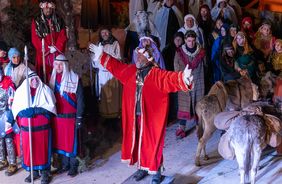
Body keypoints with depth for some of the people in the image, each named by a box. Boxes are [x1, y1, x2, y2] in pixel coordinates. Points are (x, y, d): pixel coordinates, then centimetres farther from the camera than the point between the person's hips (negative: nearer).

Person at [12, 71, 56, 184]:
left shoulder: (45, 90, 2)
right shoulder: (20, 90, 6)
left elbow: (51, 106, -6)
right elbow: (15, 108, 3)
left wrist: (35, 110, -15)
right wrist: (24, 112, -17)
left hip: (42, 126, -2)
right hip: (27, 126, 2)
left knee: (43, 148, 2)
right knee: (29, 148, 3)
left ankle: (45, 172, 11)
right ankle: (33, 171, 17)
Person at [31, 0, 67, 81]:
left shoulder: (59, 20, 10)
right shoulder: (36, 21, 3)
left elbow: (62, 36, 4)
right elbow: (35, 38, -2)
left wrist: (56, 48, -11)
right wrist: (47, 49, -10)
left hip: (57, 53, 2)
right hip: (43, 53, -1)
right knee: (44, 75, -3)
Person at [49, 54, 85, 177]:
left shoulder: (74, 79, -8)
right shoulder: (53, 78, 8)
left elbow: (80, 99, -8)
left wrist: (79, 117, -11)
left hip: (70, 116, -5)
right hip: (57, 116, 5)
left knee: (71, 141, 2)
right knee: (61, 141, 9)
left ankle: (73, 166, 14)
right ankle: (65, 164, 23)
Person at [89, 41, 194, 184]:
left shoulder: (157, 74, -15)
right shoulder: (131, 71, 5)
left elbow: (171, 79, -31)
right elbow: (116, 66, 20)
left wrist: (183, 78, -53)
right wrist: (102, 55, 25)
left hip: (151, 117, -6)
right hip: (135, 116, 6)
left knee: (152, 144, 4)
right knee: (137, 142, 17)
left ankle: (156, 172, 20)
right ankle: (142, 168, 36)